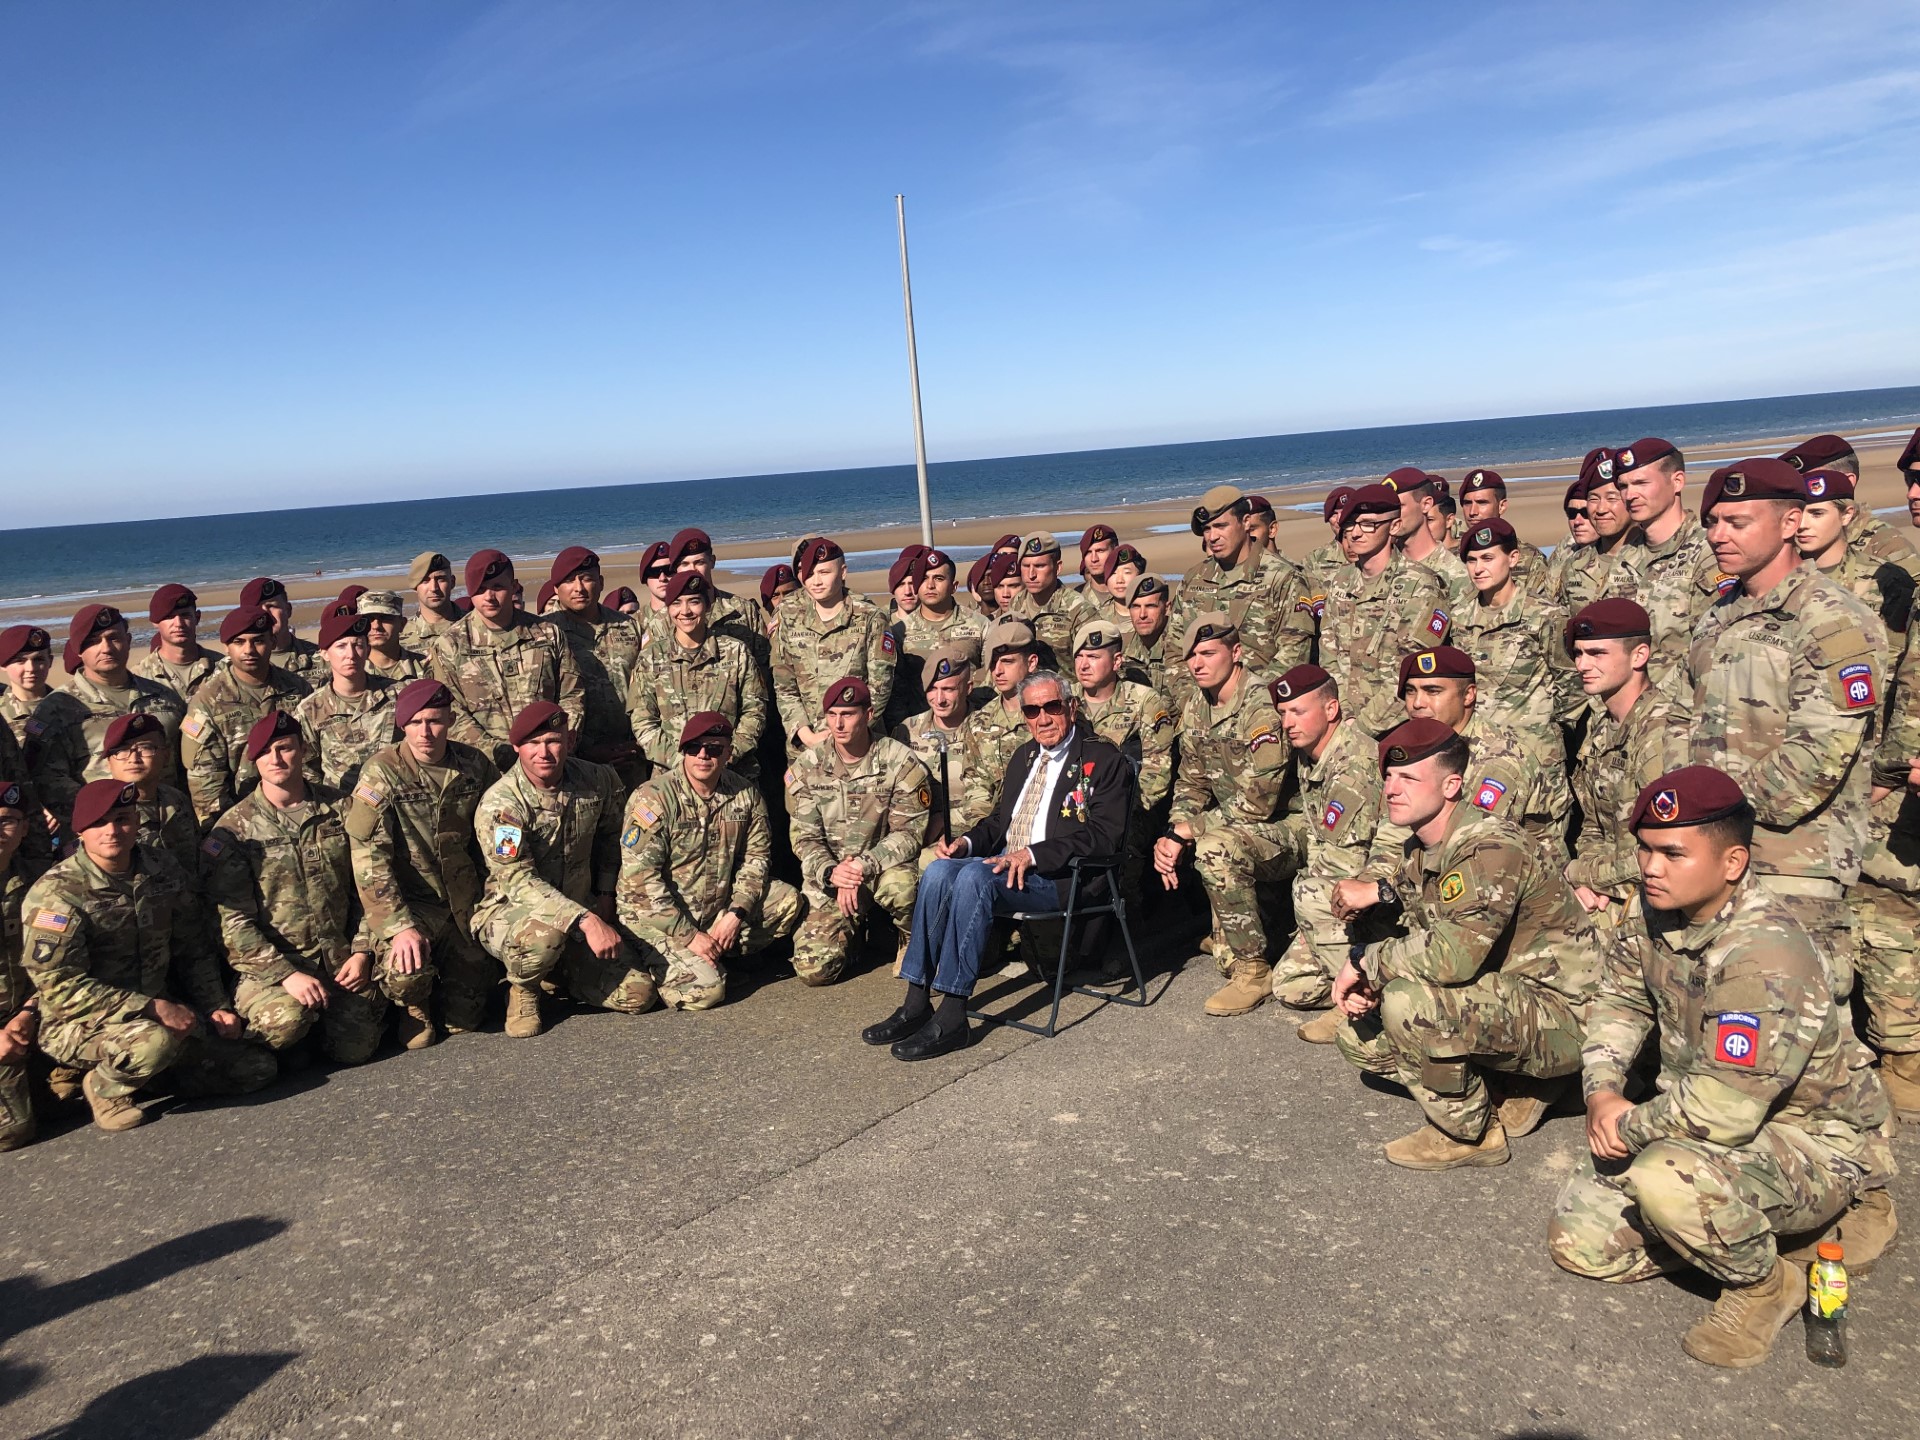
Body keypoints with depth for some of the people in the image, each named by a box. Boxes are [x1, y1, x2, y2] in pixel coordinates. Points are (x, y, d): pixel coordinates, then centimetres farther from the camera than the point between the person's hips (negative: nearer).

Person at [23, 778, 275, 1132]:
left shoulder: (161, 871, 1)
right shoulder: (57, 892, -17)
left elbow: (193, 951, 11)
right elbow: (60, 985, -22)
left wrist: (217, 1007, 0)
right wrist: (154, 1008, -26)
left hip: (161, 1014, 5)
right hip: (79, 1024, -5)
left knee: (258, 1070, -4)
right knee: (154, 1040, -38)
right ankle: (104, 1087, -7)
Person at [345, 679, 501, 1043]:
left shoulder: (473, 764, -3)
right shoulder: (381, 771, -15)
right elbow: (369, 858, -19)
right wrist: (400, 926, -25)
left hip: (464, 901, 3)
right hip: (407, 902, -3)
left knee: (466, 1018, 2)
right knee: (405, 969, -31)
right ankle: (413, 1007, 5)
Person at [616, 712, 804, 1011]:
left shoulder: (745, 795, -2)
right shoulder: (653, 798, -18)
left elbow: (756, 857, 4)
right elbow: (640, 877, -21)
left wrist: (736, 913, -13)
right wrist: (688, 935, -22)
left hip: (719, 908, 6)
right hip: (655, 916, -6)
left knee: (790, 902, -7)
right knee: (705, 990, -23)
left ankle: (716, 955, 0)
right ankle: (662, 962, 8)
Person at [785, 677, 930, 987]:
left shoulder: (900, 763, -9)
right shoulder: (806, 768, 0)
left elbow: (910, 833, -12)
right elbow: (804, 838, -1)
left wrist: (864, 866, -26)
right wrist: (830, 872, -22)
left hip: (886, 868, -2)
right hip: (827, 879, 2)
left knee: (899, 885, -38)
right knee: (814, 968, -14)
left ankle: (912, 941, -4)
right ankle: (851, 932, 22)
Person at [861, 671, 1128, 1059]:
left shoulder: (1102, 758, -1)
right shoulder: (1023, 756, 23)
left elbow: (1105, 835, -12)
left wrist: (1033, 854, -21)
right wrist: (968, 841, 5)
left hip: (1059, 877, -7)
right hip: (1005, 864, 7)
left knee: (975, 877, -33)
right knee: (939, 871, -23)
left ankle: (952, 1018, -31)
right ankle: (916, 1005, -21)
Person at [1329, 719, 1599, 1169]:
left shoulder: (1490, 849, -25)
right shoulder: (1417, 851, 5)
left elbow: (1453, 954, -37)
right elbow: (1415, 939, 10)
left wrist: (1364, 962, -22)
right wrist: (1366, 985, -11)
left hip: (1560, 1019, -10)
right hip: (1495, 1002, 10)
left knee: (1407, 1004, -31)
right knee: (1360, 1036, 7)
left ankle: (1471, 1133, -6)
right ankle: (1512, 1092, 13)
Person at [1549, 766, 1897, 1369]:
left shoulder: (1765, 956, -32)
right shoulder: (1660, 906, -6)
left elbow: (1724, 1107, -37)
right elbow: (1621, 998, 8)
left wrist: (1629, 1125, -19)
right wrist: (1602, 1093, -8)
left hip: (1815, 1141, -8)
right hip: (1694, 1125, 8)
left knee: (1665, 1177, -39)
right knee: (1578, 1241, 1)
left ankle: (1765, 1283, -7)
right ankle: (1743, 1220, 16)